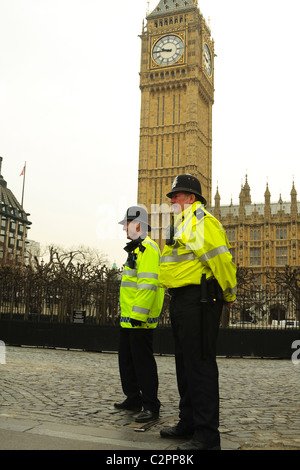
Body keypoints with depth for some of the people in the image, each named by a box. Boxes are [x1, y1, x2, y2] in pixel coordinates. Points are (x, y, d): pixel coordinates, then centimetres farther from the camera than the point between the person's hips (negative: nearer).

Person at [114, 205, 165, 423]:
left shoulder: (148, 248, -14)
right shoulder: (136, 249, 20)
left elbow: (148, 285, -23)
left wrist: (139, 315, -26)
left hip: (140, 319, -11)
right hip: (129, 318, 11)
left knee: (143, 361, -5)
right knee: (127, 360, 17)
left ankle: (151, 406, 4)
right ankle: (134, 399, 29)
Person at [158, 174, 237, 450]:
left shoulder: (201, 220, -12)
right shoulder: (181, 225, 21)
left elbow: (221, 258, -20)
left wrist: (229, 295, -11)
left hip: (199, 301, -11)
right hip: (182, 302, 11)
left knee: (200, 365, -7)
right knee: (185, 364, 16)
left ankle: (207, 435, 2)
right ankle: (189, 422, 29)